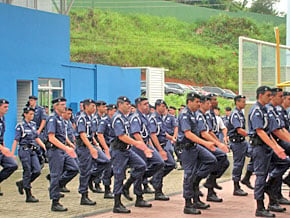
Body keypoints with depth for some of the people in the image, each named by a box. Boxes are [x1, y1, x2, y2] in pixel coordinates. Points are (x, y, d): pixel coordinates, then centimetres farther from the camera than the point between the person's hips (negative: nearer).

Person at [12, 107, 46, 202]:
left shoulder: (33, 124, 12)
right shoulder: (20, 126, -7)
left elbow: (37, 138, 18)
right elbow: (16, 141, -9)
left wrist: (45, 147, 11)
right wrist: (12, 154, -13)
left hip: (32, 150, 7)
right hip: (24, 150, -7)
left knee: (37, 170, -2)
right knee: (27, 172, -5)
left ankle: (22, 183, 21)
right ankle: (29, 196, 1)